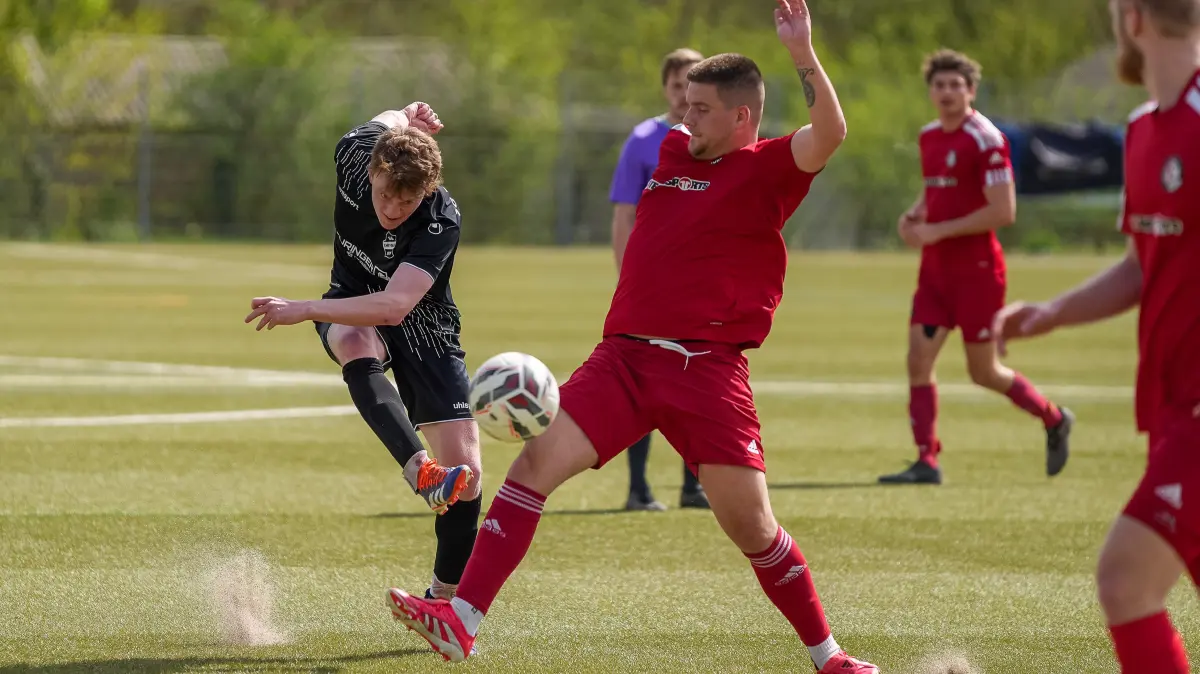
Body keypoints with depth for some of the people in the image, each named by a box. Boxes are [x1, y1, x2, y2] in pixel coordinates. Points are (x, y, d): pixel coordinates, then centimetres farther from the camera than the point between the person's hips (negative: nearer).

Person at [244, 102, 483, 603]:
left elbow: (393, 307, -42)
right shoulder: (355, 154, -22)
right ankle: (421, 473, -57)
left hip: (421, 328, -2)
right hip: (353, 306, 2)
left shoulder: (442, 222, -34)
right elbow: (387, 120, 6)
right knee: (357, 344, -40)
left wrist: (304, 310, -43)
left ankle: (445, 597, 10)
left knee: (466, 474, -11)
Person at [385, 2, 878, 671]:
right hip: (625, 357, 5)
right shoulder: (673, 152, 16)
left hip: (708, 370, -5)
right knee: (536, 460, -11)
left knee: (750, 524, -5)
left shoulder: (767, 169, -3)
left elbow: (829, 133, -23)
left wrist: (803, 54, -30)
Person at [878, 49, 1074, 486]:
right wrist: (915, 215, 3)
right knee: (919, 362, -5)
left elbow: (1003, 212, -19)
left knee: (984, 372, 3)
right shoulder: (929, 137, 10)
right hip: (935, 268, 7)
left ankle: (1054, 420, 26)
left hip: (976, 267, -7)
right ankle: (926, 462, -2)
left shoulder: (986, 140, -14)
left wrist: (937, 231, -19)